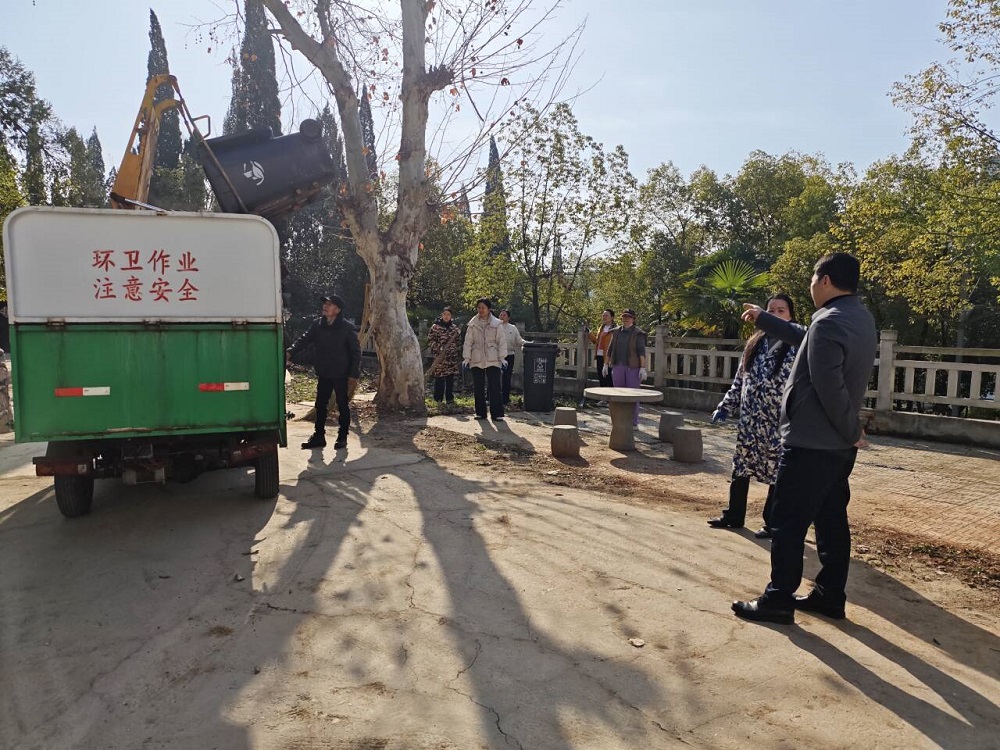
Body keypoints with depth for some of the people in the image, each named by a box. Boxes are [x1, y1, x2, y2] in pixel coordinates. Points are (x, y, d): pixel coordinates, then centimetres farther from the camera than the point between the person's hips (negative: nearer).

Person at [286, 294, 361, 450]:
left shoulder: (347, 328, -11)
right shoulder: (317, 324, 2)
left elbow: (356, 351, -9)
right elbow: (304, 339, -3)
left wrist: (354, 374, -14)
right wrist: (290, 351, -21)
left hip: (342, 374, -5)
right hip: (324, 374, 5)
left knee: (343, 406, 6)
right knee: (320, 405, 10)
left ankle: (342, 437, 18)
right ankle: (319, 436, 21)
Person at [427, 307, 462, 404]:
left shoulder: (455, 327, 11)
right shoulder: (436, 327, 0)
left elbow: (459, 342, 15)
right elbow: (431, 339, -2)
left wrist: (459, 356, 12)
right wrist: (438, 349, -14)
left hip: (452, 357, 3)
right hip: (440, 357, -3)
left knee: (450, 379, 5)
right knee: (439, 378, -3)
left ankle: (450, 398, 13)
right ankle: (438, 399, 5)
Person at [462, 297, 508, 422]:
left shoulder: (497, 324, 2)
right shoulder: (472, 324, 7)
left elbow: (502, 341, 1)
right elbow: (468, 342, 6)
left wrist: (502, 357, -7)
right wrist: (466, 357, -1)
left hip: (493, 360, -2)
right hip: (476, 360, 2)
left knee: (495, 388, -6)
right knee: (478, 388, 7)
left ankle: (497, 414, -2)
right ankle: (480, 413, 17)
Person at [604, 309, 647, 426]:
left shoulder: (638, 333, -4)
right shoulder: (616, 332, 10)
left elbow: (642, 351, -10)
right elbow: (610, 349, 15)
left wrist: (643, 368, -17)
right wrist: (606, 364, 12)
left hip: (633, 368, -4)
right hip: (618, 367, 4)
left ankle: (633, 423, 6)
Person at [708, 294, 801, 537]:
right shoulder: (755, 343, 12)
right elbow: (740, 379, 16)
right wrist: (725, 406, 11)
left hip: (778, 421, -5)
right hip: (749, 419, 6)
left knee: (776, 471, 4)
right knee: (741, 467, 12)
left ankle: (772, 523, 17)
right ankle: (734, 515, 25)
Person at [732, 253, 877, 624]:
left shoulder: (829, 322, -21)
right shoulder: (861, 318, 11)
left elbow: (830, 389, -25)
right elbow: (806, 340, 25)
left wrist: (853, 431, -10)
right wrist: (763, 319, 30)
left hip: (810, 443, -10)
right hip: (838, 445, 10)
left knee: (788, 524, -1)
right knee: (832, 521, 15)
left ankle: (778, 601, 7)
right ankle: (830, 596, 25)